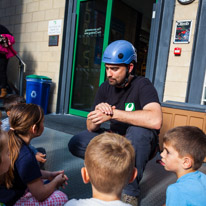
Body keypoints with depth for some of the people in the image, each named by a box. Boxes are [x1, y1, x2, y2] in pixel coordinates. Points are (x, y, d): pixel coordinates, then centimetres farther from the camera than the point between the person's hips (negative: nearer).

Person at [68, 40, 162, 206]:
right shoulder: (105, 88, -4)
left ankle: (131, 191, -20)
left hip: (140, 142, -4)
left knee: (138, 130, -38)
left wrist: (113, 113, -35)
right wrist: (99, 112, -29)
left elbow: (155, 121, -39)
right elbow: (91, 128, -5)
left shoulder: (142, 85, -19)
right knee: (75, 144, -12)